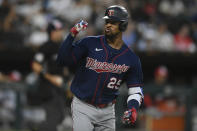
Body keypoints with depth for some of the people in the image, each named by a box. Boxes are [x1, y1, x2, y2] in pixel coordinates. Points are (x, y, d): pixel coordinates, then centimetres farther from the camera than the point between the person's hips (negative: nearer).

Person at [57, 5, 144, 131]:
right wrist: (72, 35, -20)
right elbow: (62, 59, -11)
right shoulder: (90, 43, -4)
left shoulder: (131, 58, 2)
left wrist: (133, 108, -13)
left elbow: (136, 90, 6)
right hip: (83, 108, -3)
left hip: (107, 111, 3)